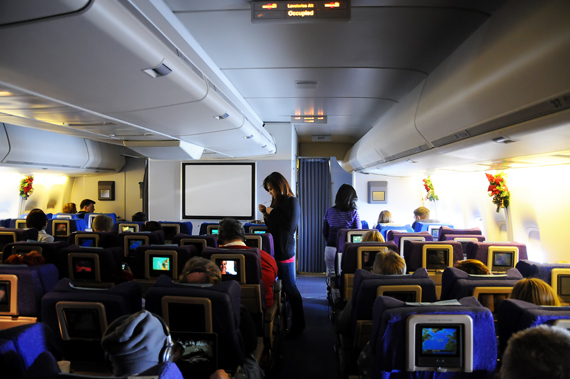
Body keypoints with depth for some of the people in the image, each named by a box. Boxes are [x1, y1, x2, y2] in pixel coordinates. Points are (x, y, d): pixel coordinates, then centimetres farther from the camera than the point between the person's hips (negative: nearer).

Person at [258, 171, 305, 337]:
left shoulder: (292, 201, -10)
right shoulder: (277, 201, 12)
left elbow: (290, 226, -23)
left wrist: (272, 212, -14)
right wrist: (266, 213, 5)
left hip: (285, 252, -8)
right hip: (275, 250, 8)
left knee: (290, 287, 0)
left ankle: (299, 323, 13)